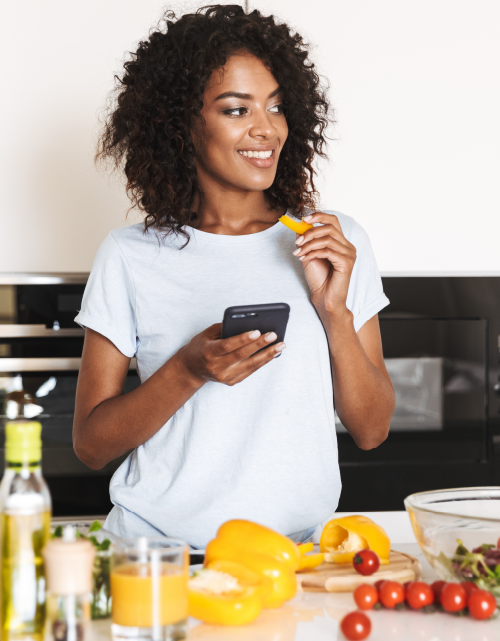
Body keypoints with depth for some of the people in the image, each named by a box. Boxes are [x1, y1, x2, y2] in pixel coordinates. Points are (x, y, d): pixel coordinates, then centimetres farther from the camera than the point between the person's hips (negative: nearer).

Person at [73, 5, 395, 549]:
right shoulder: (130, 257, 2)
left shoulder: (338, 243, 7)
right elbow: (90, 445, 1)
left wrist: (335, 312, -7)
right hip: (157, 548, -1)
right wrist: (190, 370, -13)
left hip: (297, 543, 1)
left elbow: (370, 431, 7)